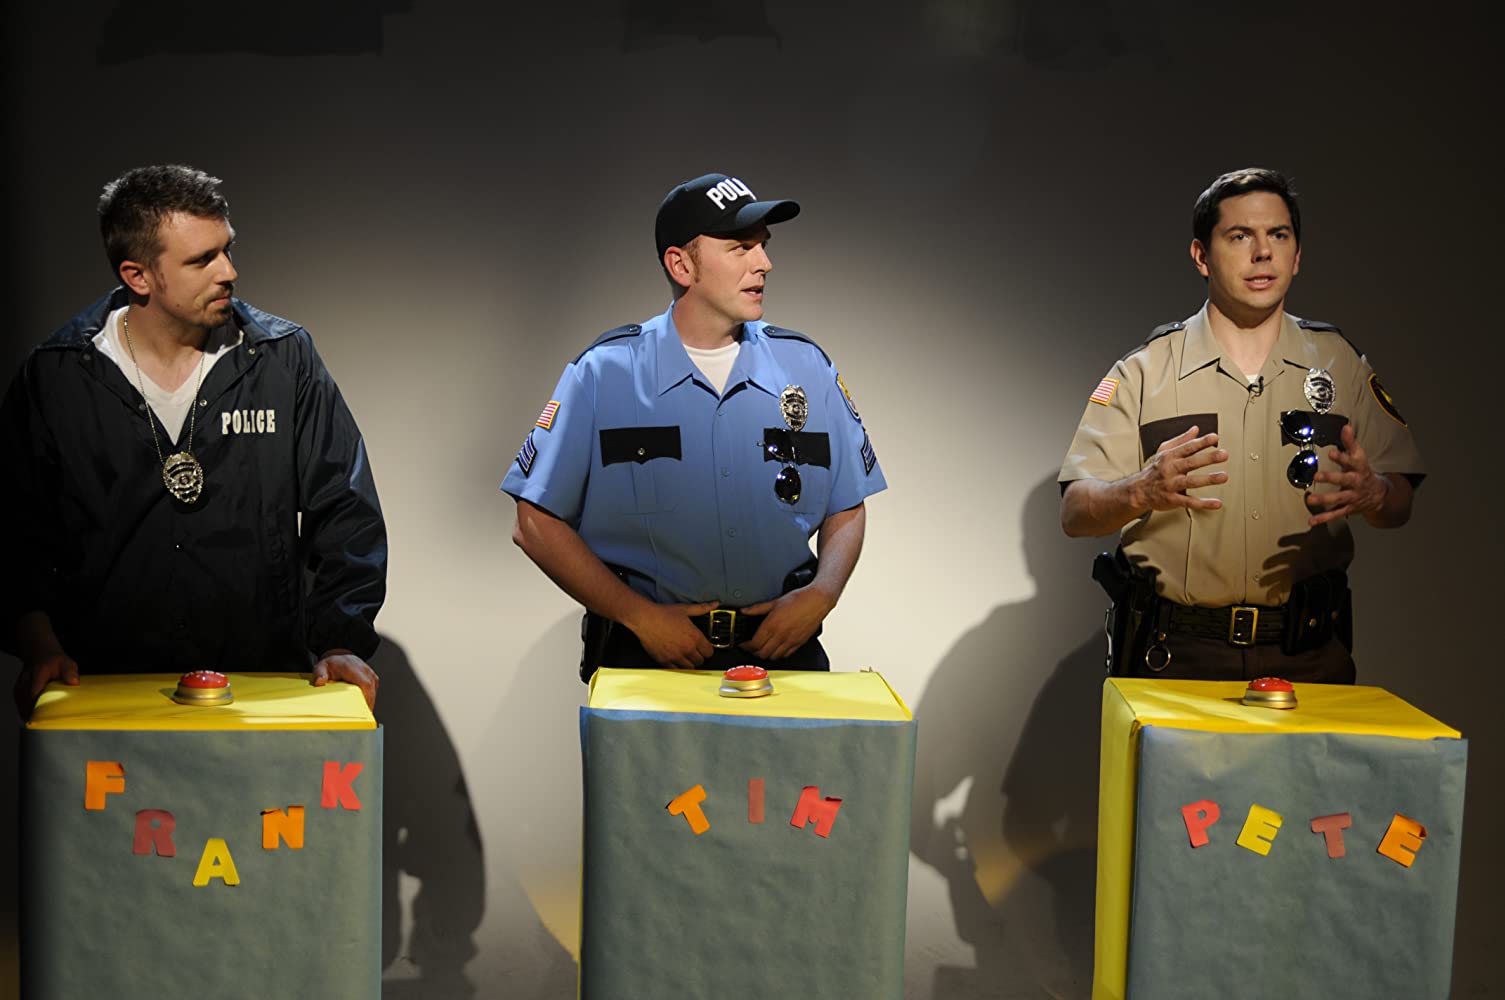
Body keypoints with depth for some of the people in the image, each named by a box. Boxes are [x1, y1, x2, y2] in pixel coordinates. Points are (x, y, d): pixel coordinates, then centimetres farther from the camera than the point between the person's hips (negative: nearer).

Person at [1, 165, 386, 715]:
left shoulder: (284, 360, 5)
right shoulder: (53, 379, 5)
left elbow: (344, 514, 6)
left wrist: (343, 643, -5)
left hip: (265, 685, 0)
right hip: (104, 686, 0)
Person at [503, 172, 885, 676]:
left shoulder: (806, 367, 10)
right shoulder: (603, 373, 1)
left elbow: (847, 510, 17)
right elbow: (537, 524, 0)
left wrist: (820, 595, -2)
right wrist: (640, 614, -8)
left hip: (779, 649, 2)